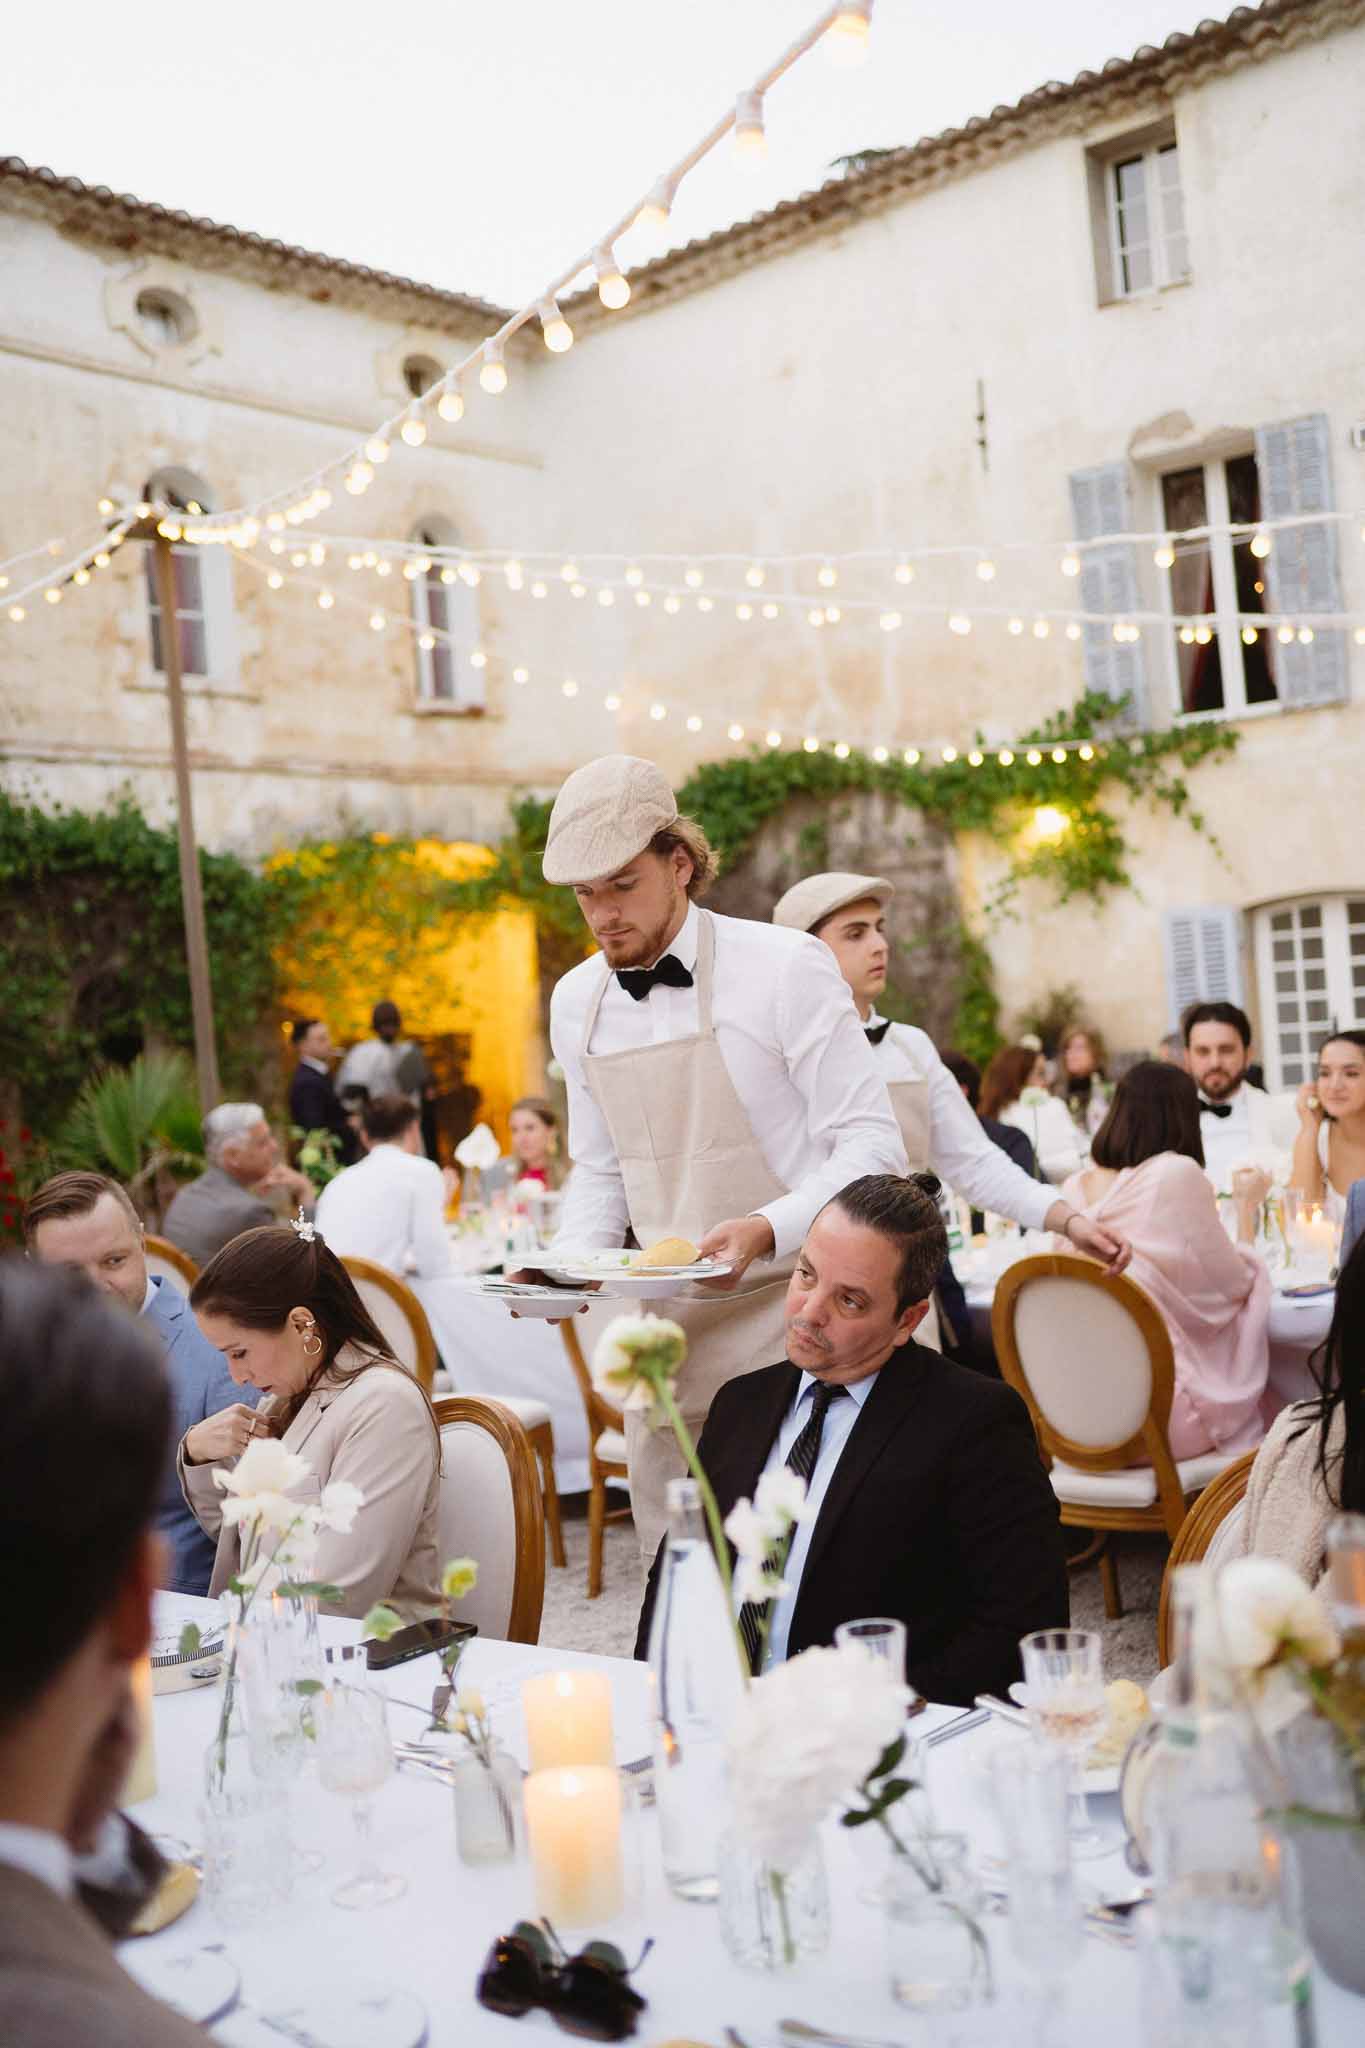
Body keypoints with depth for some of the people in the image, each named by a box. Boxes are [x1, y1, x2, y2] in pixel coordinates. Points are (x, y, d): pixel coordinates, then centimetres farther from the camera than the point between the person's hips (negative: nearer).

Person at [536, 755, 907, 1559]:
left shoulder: (785, 966, -10)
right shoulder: (577, 1002, 7)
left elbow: (872, 1145, -12)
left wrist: (768, 1229, -26)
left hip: (787, 1323, -5)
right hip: (665, 1331, 5)